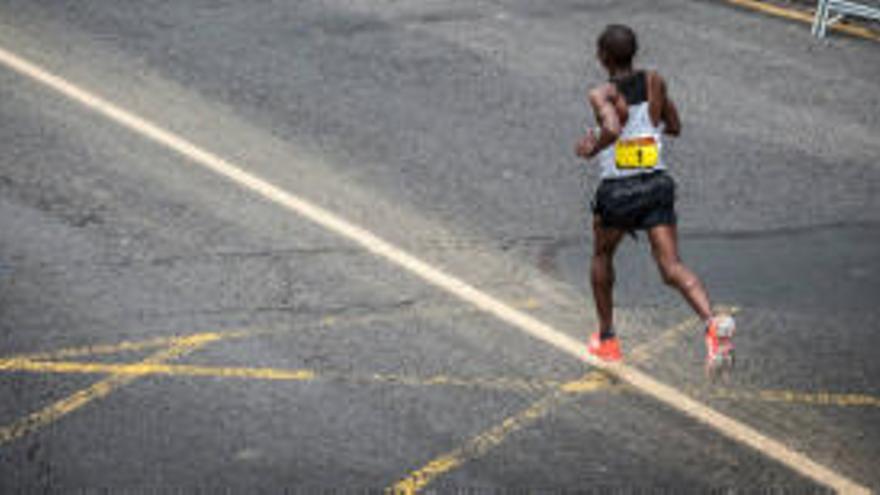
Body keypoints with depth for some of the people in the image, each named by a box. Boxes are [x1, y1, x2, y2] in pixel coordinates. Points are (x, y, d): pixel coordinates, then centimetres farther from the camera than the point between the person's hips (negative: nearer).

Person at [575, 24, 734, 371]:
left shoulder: (602, 95, -12)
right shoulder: (654, 81, 4)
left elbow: (613, 129, -31)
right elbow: (674, 127, 15)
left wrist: (591, 149, -13)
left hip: (617, 190, -3)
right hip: (657, 185, 3)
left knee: (601, 257, 24)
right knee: (672, 268, -4)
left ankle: (606, 339, 33)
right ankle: (713, 323, -30)